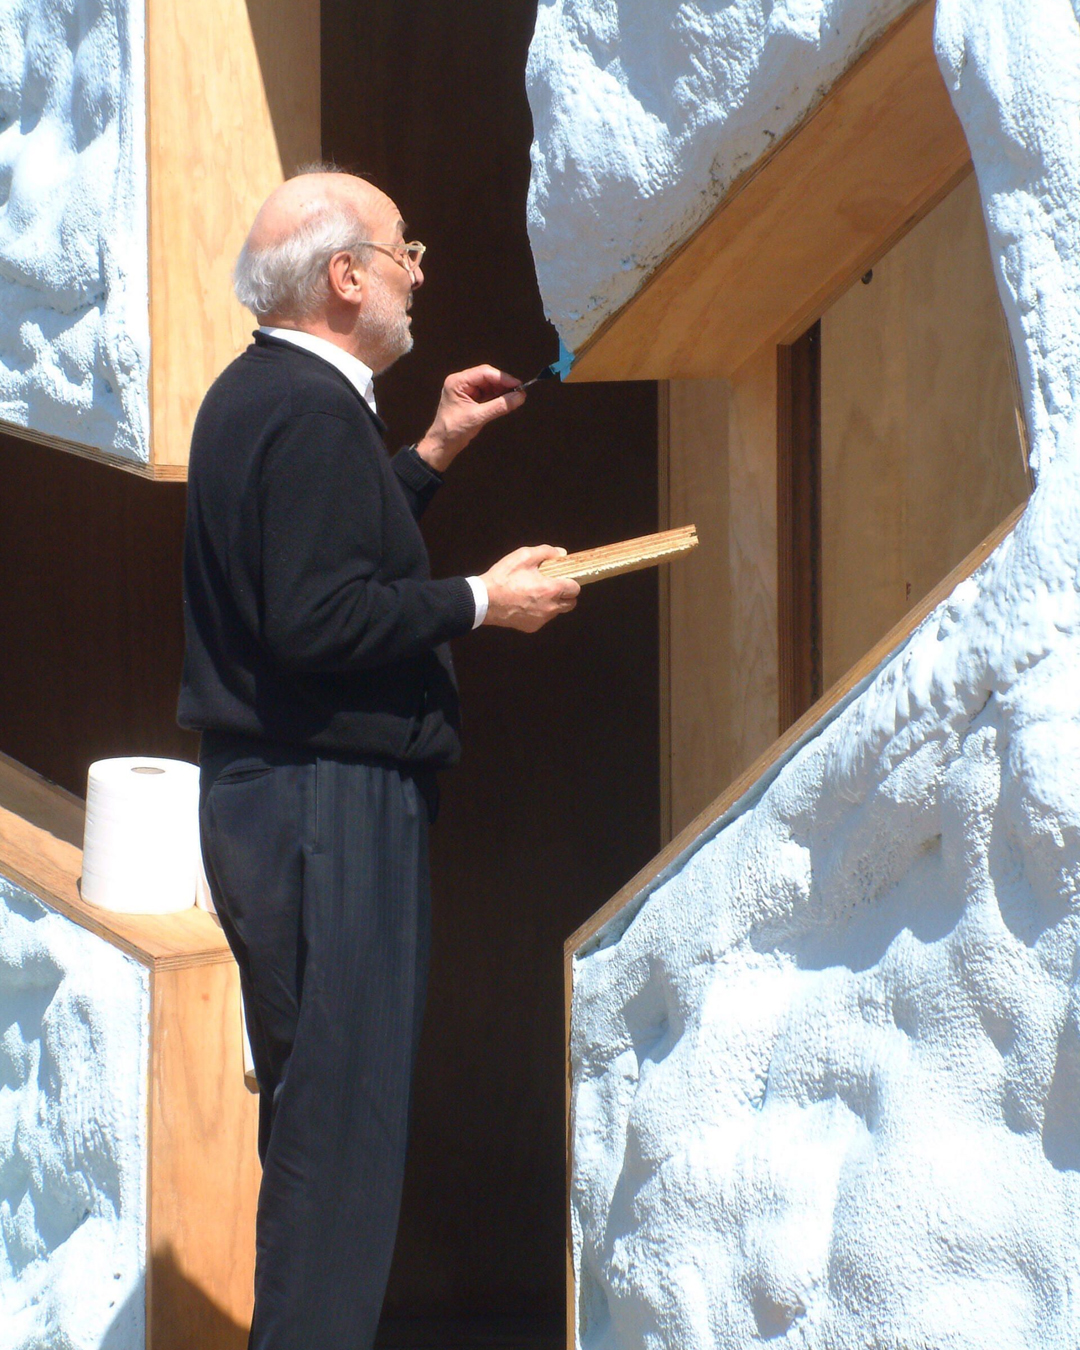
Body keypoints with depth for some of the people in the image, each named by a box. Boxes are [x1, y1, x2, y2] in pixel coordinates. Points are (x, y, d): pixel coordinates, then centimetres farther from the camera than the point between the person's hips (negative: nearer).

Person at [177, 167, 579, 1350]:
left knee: (317, 1106, 17)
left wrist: (434, 453, 22)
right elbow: (321, 620, -25)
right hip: (328, 799, -11)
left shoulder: (255, 395, 14)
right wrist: (481, 602, -14)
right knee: (340, 1119, -8)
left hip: (266, 790, 11)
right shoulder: (313, 410, -17)